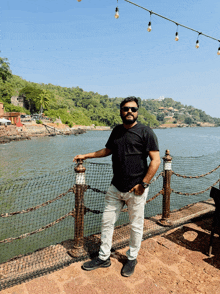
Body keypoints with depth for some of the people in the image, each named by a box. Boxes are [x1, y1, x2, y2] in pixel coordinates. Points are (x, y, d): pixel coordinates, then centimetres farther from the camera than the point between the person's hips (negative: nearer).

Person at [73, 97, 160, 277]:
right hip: (115, 188, 6)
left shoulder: (145, 132, -9)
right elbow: (107, 150, 23)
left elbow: (156, 160, -12)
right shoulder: (117, 130, 10)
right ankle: (104, 258, 33)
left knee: (136, 226, 12)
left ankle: (132, 259, 36)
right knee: (107, 222, 13)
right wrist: (86, 156, 21)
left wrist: (143, 184, -15)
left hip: (136, 190, -5)